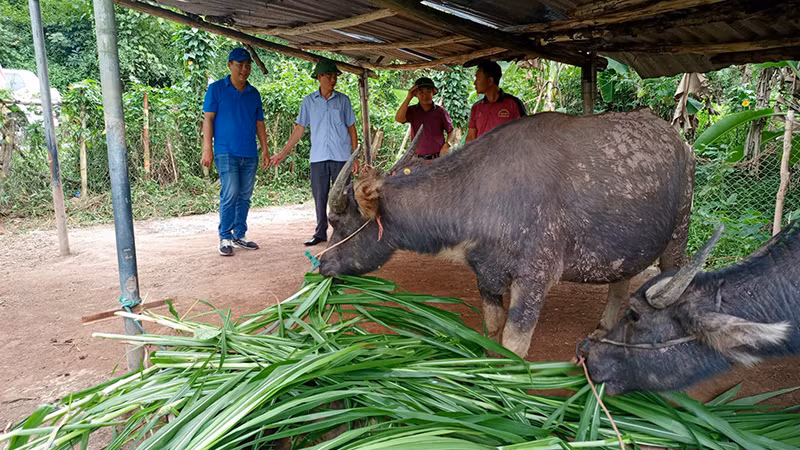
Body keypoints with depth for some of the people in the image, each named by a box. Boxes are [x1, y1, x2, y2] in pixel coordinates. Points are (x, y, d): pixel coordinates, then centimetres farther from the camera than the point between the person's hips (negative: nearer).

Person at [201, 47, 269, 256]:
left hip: (250, 153, 5)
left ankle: (239, 236, 16)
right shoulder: (216, 88, 2)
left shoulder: (253, 93, 15)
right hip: (226, 151, -5)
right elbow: (208, 119, -1)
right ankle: (225, 238, -3)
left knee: (244, 196, 7)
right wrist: (207, 149, -9)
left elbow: (259, 123, 18)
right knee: (230, 194, -12)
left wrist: (265, 149, 11)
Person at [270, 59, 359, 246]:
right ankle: (320, 233, 15)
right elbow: (299, 129, 11)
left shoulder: (343, 100, 6)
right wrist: (283, 152, 8)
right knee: (319, 196, 5)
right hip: (318, 157, 1)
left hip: (341, 156, -1)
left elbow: (351, 129, 8)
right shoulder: (309, 101, 7)